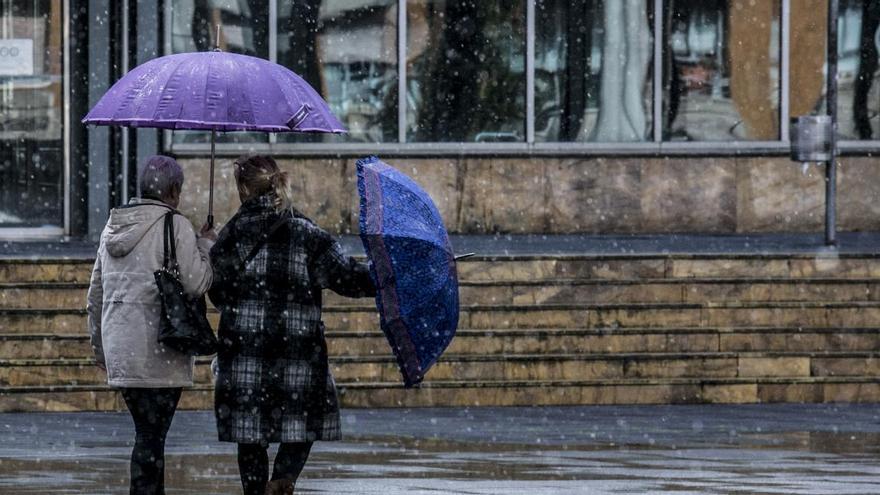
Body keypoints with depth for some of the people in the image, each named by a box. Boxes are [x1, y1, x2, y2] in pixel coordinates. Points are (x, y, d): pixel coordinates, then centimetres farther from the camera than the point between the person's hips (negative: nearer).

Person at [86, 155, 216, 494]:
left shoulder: (113, 227, 14)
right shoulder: (175, 227, -9)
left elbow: (96, 293, 18)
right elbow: (195, 283, -14)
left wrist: (99, 346, 26)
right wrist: (207, 245, 3)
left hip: (118, 346, 7)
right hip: (157, 348, -7)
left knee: (148, 431, 15)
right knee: (151, 436, -4)